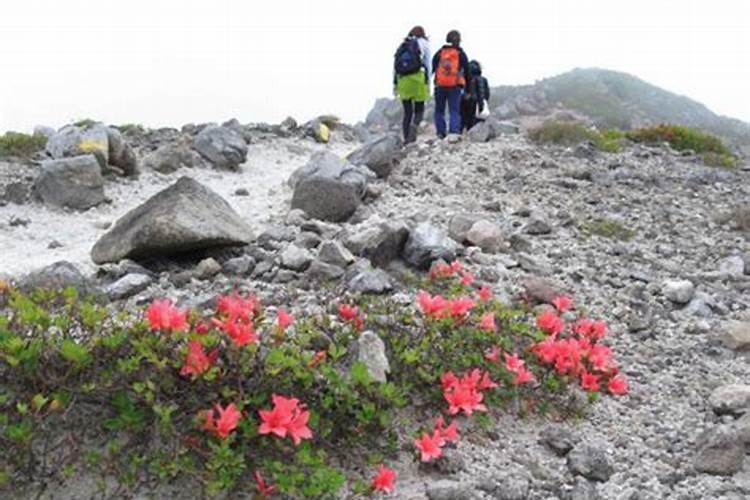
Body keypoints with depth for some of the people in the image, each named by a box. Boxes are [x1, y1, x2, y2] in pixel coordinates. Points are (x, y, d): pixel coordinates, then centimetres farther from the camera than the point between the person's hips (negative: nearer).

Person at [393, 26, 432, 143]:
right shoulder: (424, 43, 8)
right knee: (419, 110, 5)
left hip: (402, 80, 3)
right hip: (418, 79, -3)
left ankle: (407, 139, 4)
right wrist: (428, 81, 3)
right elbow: (428, 64, 1)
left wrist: (395, 83, 14)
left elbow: (395, 65, 12)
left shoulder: (402, 45, 17)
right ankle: (415, 124, -27)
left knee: (407, 112, 9)